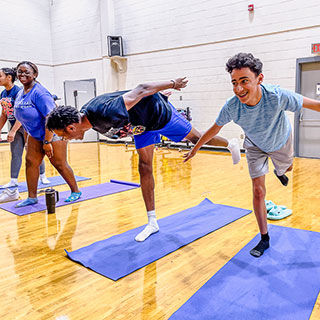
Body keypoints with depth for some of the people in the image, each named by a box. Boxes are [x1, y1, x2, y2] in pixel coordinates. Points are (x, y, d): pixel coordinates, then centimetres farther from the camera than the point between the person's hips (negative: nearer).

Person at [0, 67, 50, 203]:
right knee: (15, 155, 5)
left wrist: (13, 131, -25)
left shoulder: (18, 91, -16)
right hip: (14, 127, 7)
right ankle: (13, 183, 7)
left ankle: (43, 176, 22)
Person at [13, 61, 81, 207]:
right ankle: (32, 197, 12)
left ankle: (76, 191, 16)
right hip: (35, 134, 8)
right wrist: (26, 138, 18)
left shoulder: (39, 92, -21)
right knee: (30, 161, 2)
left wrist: (47, 142, -26)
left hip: (53, 132, -8)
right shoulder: (20, 94, 6)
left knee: (59, 164, -2)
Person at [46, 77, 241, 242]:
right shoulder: (88, 117, -13)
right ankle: (153, 222, 13)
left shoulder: (106, 112, -41)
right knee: (145, 169, 4)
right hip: (143, 125, 7)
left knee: (196, 138, 11)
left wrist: (172, 84, -17)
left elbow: (141, 90, -31)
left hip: (159, 113, -7)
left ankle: (231, 144, 43)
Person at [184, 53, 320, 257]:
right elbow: (215, 129, -16)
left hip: (281, 141, 1)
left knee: (286, 168, 29)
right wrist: (196, 148, -5)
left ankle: (279, 172, 70)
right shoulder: (231, 107, -36)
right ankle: (265, 239, 12)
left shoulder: (277, 96, -42)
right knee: (258, 191, -4)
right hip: (255, 146, 0)